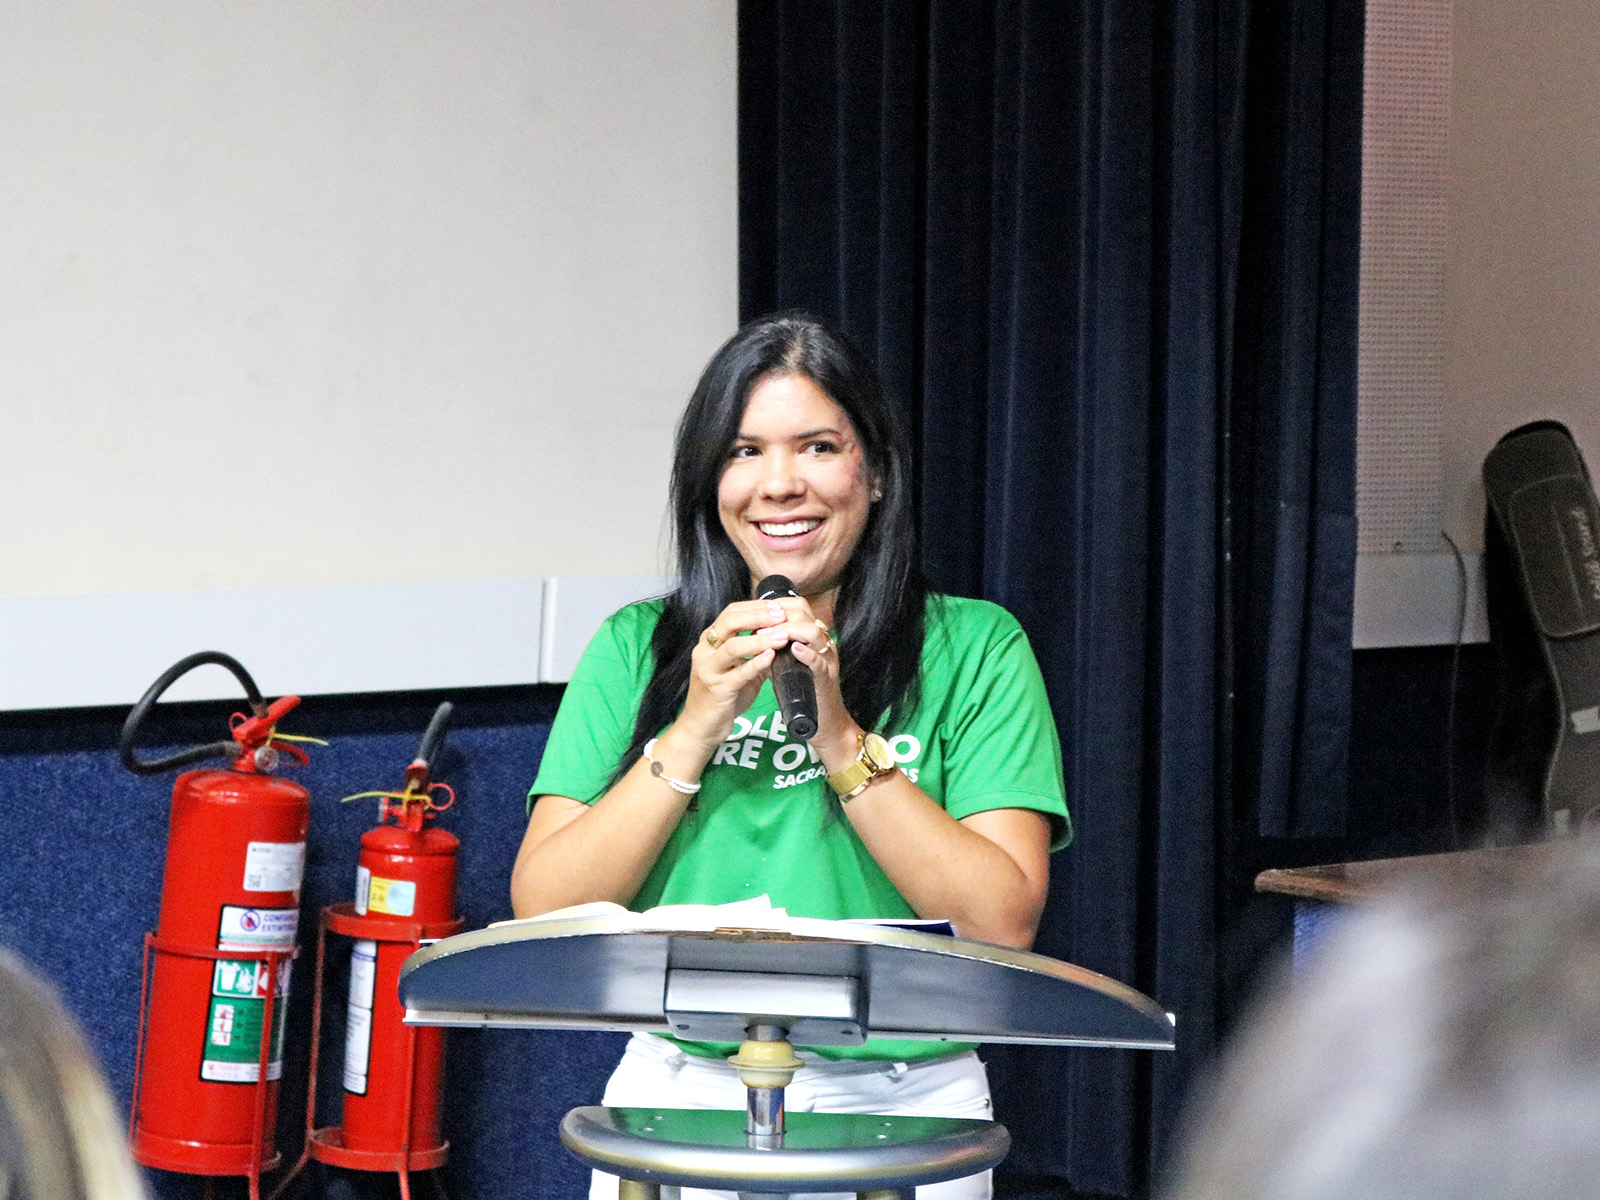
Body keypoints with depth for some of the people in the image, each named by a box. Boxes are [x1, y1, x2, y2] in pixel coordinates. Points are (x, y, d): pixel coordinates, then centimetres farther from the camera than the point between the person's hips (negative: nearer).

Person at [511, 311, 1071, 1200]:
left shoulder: (972, 650, 4)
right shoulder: (635, 650, 9)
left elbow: (1004, 923, -6)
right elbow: (543, 912, 0)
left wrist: (843, 739, -11)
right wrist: (696, 729, -8)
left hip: (899, 1112, -1)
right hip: (679, 1097, 1)